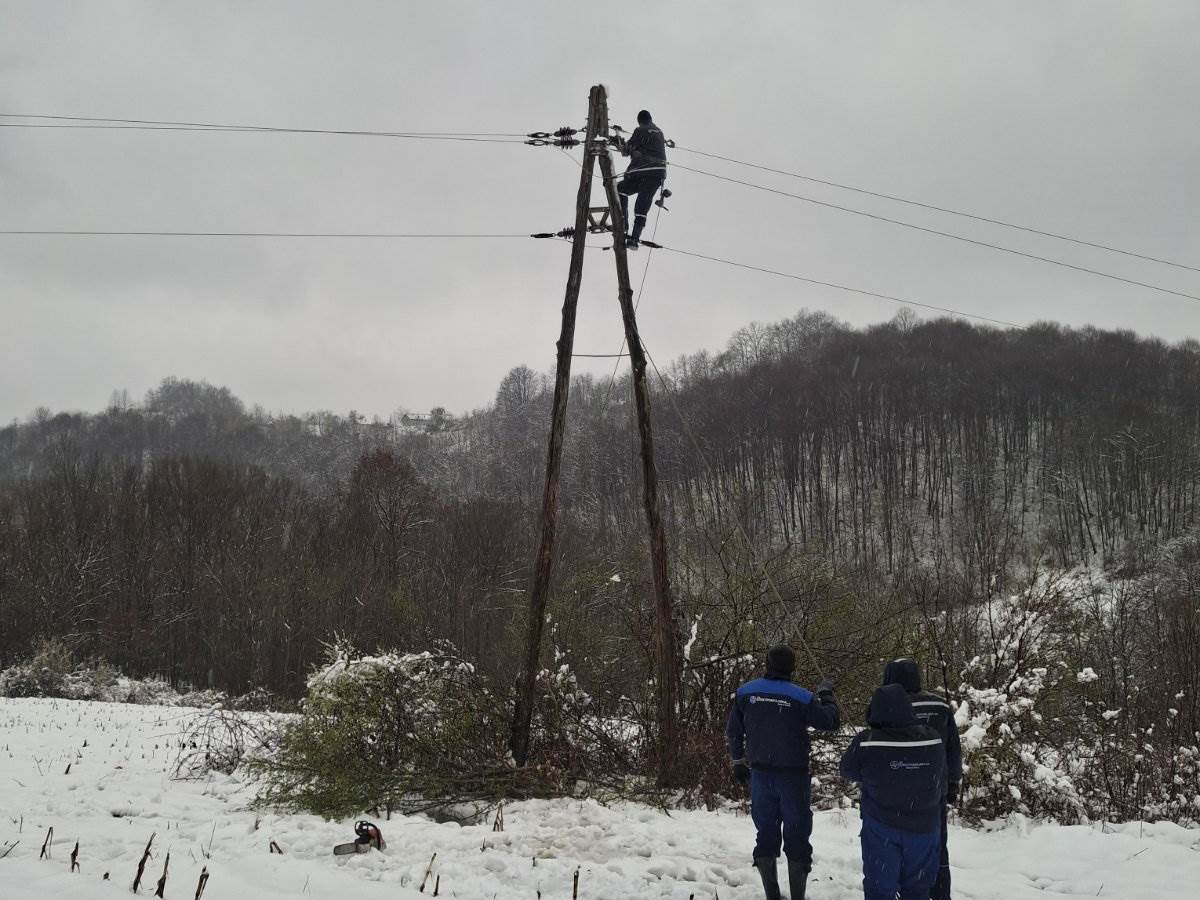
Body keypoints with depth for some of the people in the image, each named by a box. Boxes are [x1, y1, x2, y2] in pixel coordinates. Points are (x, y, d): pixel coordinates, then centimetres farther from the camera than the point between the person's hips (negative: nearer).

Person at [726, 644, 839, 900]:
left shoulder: (745, 692, -4)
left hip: (760, 775, 3)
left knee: (766, 834, 12)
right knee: (797, 837, 7)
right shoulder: (801, 697, -15)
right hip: (793, 777, -3)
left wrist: (738, 762, 18)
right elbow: (831, 721, -4)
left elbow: (732, 732, 4)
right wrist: (826, 694, 12)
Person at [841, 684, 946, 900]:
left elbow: (848, 771, -2)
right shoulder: (933, 740, -11)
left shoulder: (866, 743, -21)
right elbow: (942, 783, 3)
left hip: (882, 828, -2)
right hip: (923, 826, 2)